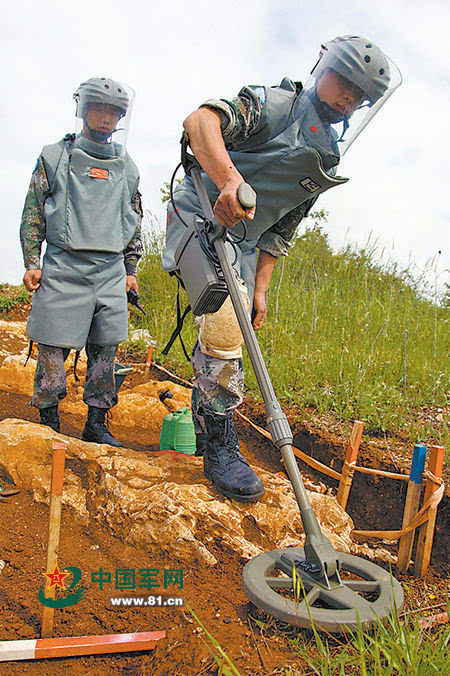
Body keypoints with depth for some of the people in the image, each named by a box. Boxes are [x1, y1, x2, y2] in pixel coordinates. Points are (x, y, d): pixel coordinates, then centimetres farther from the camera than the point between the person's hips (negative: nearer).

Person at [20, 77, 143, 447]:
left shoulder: (126, 167, 17)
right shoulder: (55, 156, 9)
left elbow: (135, 222, 21)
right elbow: (33, 212, 8)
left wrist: (131, 269, 15)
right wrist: (32, 262, 0)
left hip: (111, 270, 3)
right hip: (63, 267, -2)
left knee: (105, 349, 2)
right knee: (53, 348, -3)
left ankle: (97, 424, 13)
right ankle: (48, 422, 12)